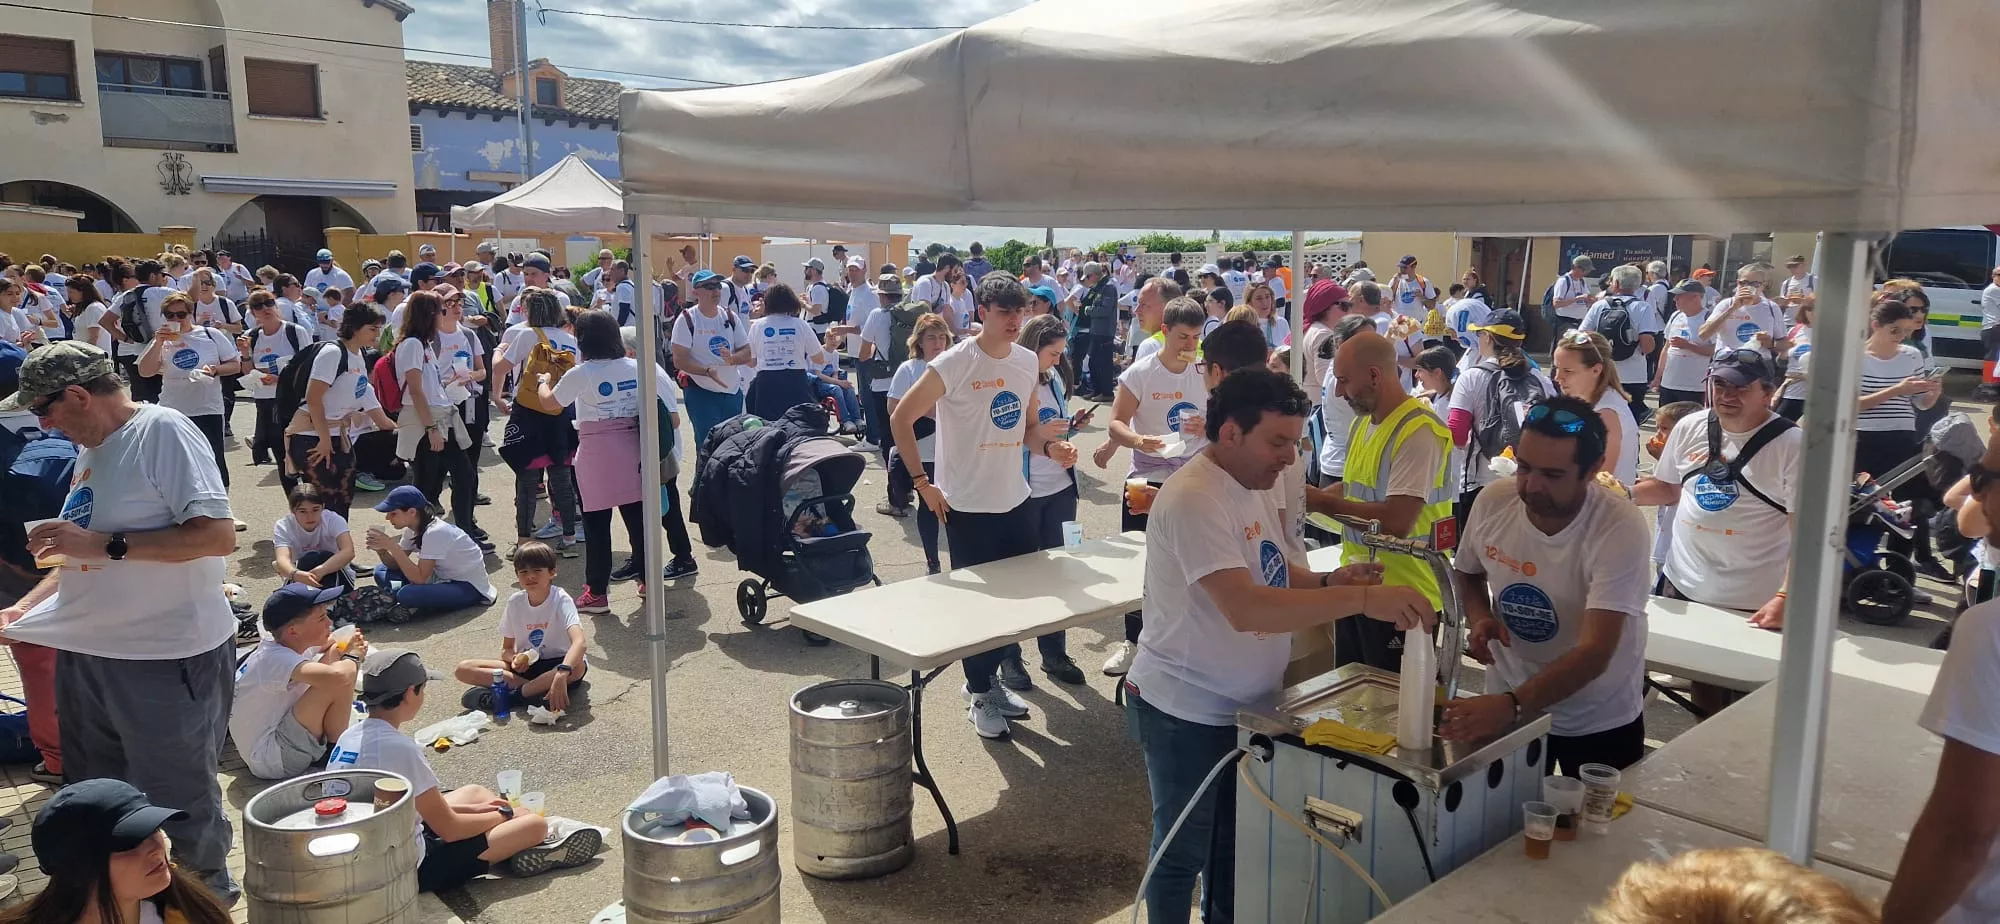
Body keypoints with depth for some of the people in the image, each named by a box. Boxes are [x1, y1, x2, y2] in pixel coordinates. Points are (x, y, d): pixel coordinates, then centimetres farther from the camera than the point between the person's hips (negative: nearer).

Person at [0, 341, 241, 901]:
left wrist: (105, 544, -22)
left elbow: (218, 536, -24)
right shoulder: (92, 450, 14)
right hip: (86, 652, 9)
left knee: (177, 805, 5)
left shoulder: (162, 431, -13)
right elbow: (85, 556, 22)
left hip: (166, 659, -9)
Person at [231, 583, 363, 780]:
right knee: (341, 675, -25)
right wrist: (352, 656, -18)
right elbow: (338, 676, -43)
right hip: (271, 759, -10)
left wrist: (348, 645, -6)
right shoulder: (276, 659, -25)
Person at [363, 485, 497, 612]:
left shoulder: (434, 533, -26)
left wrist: (392, 546, -29)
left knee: (407, 595, -31)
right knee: (381, 572, 4)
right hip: (441, 577, 9)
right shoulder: (412, 529, 0)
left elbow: (420, 578, -29)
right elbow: (396, 565, 5)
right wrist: (381, 550, -15)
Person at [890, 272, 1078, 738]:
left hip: (1016, 500, 6)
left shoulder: (1028, 362, 6)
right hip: (968, 506, -6)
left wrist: (1052, 447, -5)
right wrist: (922, 482, -13)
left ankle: (988, 679, 35)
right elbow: (901, 418, -11)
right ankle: (980, 698, 22)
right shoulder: (954, 364, -14)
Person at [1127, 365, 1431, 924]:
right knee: (1183, 853, 9)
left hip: (1241, 705, 9)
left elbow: (1275, 574, 13)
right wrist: (1360, 599, -40)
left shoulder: (1256, 485, 3)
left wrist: (1329, 582, -8)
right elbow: (1245, 609, -38)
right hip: (1186, 711, -9)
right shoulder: (1194, 500, -27)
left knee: (1235, 842, 25)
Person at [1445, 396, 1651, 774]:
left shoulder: (1621, 529, -25)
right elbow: (1467, 573, 8)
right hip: (1505, 708, 3)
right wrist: (1479, 618, -13)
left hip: (1600, 724, -3)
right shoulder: (1493, 501, -13)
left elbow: (1595, 653, -32)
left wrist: (1511, 706, -44)